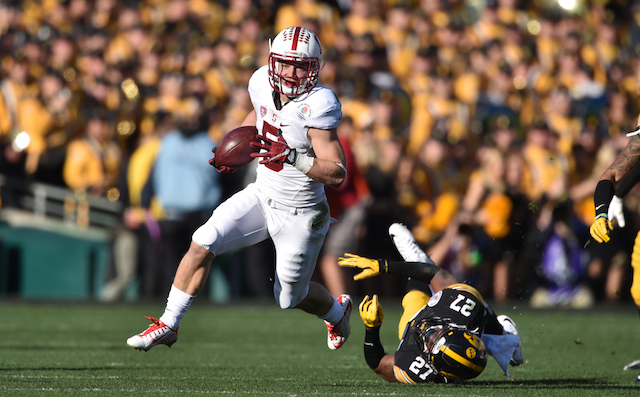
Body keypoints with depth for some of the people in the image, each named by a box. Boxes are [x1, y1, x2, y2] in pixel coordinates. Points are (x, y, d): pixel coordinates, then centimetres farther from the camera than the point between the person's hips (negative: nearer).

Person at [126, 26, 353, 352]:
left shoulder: (315, 107, -26)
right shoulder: (264, 85, -8)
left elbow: (337, 174, -28)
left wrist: (290, 156, -38)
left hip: (299, 215, -5)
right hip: (261, 195, 5)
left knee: (290, 297, 11)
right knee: (202, 245, -14)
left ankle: (336, 310, 45)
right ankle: (168, 325, -3)